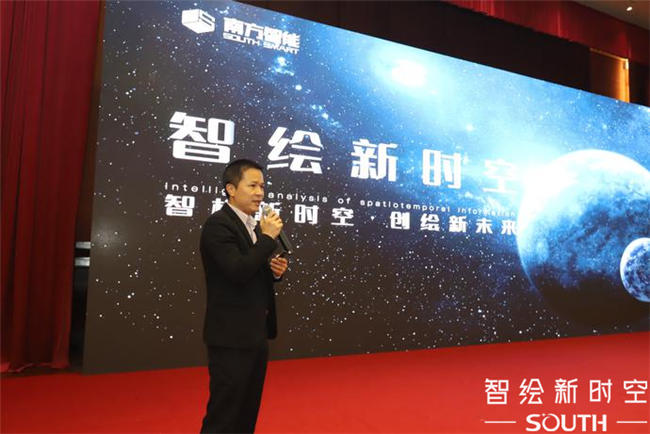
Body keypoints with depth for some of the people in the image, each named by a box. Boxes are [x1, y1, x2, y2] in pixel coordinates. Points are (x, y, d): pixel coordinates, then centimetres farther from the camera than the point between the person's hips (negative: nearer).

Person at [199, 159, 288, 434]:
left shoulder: (253, 227, 12)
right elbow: (238, 272, -27)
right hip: (232, 337, -9)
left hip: (256, 334, 9)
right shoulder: (218, 224, -15)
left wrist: (275, 271, -1)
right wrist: (268, 237, -20)